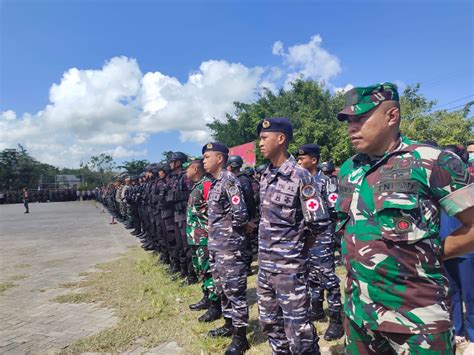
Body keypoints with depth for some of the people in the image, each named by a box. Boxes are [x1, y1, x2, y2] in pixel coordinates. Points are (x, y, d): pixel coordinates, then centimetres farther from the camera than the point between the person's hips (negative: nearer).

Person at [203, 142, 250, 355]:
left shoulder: (229, 180, -16)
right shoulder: (214, 183, 13)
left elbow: (240, 214, -23)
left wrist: (230, 229, -7)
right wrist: (214, 235, 9)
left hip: (229, 246, -10)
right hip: (215, 245, 10)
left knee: (235, 290, 1)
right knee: (222, 288, 20)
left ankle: (240, 337, 14)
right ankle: (229, 324, 37)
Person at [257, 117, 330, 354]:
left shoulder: (300, 177, -16)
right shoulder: (265, 176, 7)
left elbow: (319, 222, -17)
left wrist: (298, 244, -3)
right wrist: (269, 243, 11)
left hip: (290, 266, -7)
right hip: (264, 264, 8)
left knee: (297, 329, 5)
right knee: (270, 323, 21)